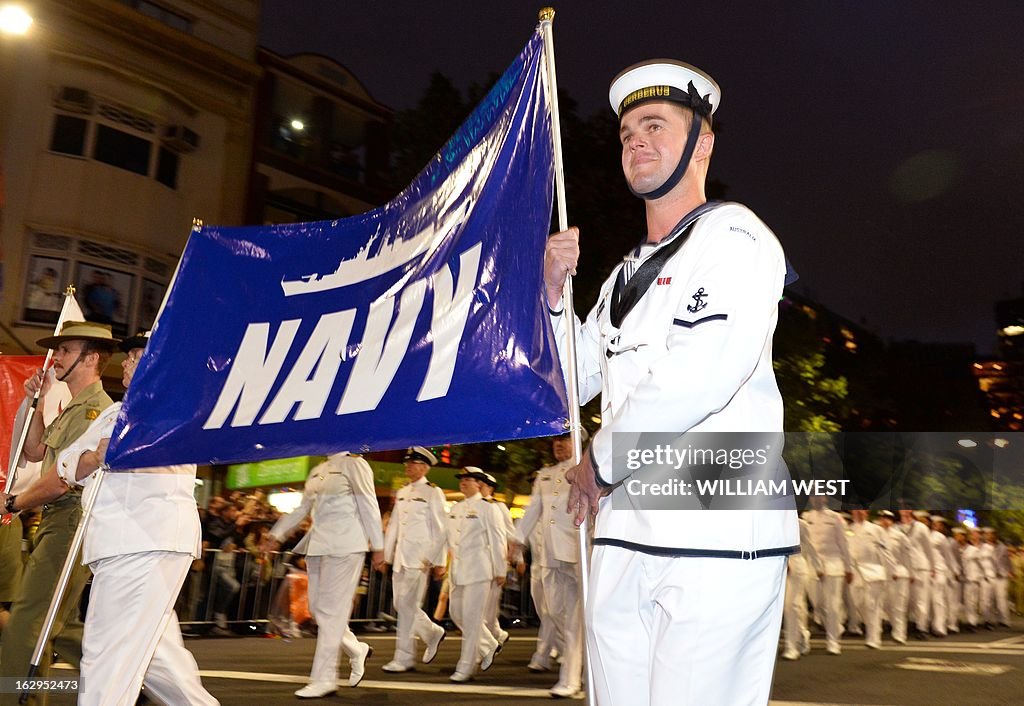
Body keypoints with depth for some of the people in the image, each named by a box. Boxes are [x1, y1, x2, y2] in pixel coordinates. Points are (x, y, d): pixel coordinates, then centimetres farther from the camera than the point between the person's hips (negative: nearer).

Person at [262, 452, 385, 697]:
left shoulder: (354, 465, -5)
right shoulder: (317, 470, 17)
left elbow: (369, 506, -8)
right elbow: (302, 509, 22)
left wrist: (377, 546, -10)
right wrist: (277, 536, 18)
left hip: (344, 546, -8)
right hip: (317, 545, 8)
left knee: (331, 609, -6)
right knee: (317, 607, 8)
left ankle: (323, 679, 1)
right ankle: (356, 650, 27)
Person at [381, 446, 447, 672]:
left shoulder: (432, 492, -4)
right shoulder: (402, 493, 15)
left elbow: (440, 528, -7)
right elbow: (393, 525, 18)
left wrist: (438, 561, -10)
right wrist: (386, 554, 14)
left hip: (420, 556, -7)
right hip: (400, 556, 7)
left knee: (407, 604, -7)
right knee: (401, 604, 8)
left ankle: (404, 658, 1)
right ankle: (433, 633, 30)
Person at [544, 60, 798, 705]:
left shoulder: (733, 235, -4)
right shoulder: (628, 274, 21)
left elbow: (698, 376, -18)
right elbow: (577, 381, 23)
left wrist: (601, 464, -7)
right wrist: (554, 291, 7)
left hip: (717, 539, -7)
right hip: (624, 540, 8)